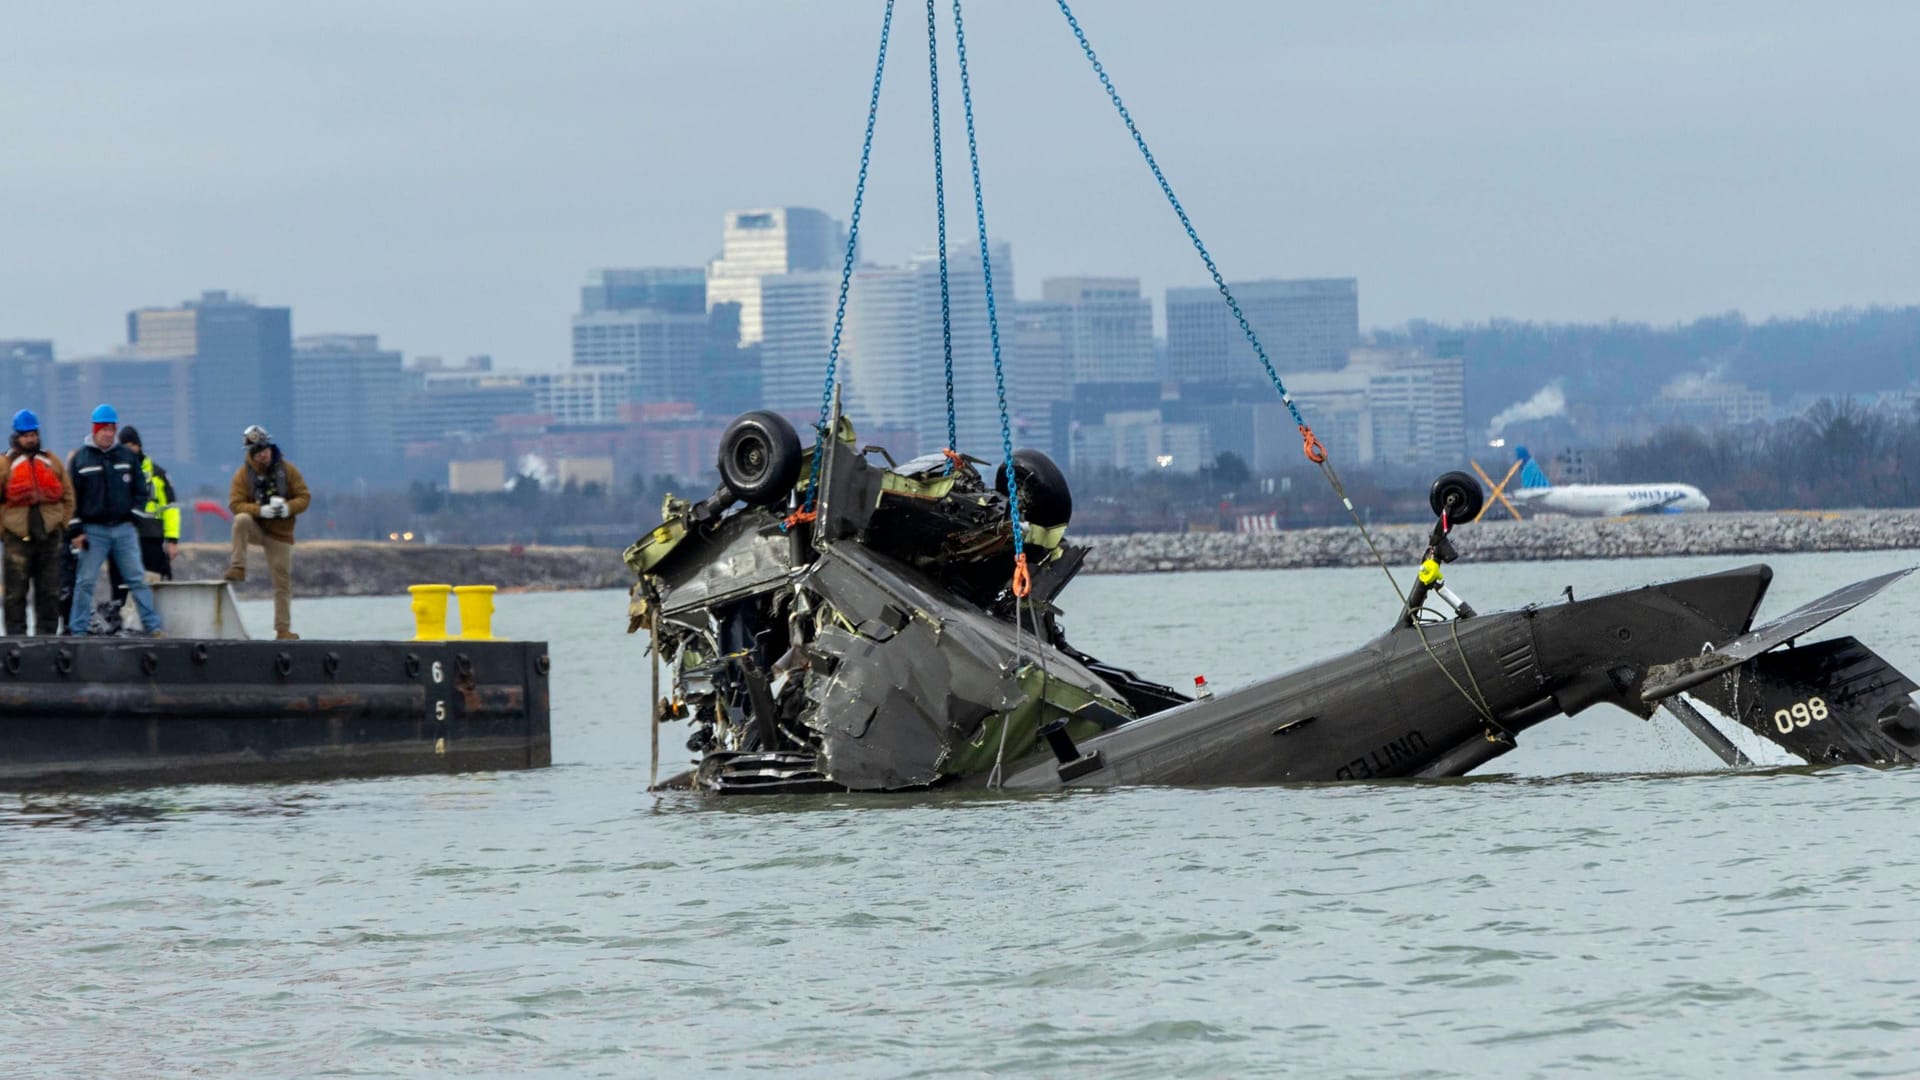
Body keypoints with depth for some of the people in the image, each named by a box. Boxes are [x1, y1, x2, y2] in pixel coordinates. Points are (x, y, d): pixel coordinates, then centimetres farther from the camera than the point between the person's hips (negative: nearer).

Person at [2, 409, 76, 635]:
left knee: (50, 591, 5)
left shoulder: (51, 462, 12)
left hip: (49, 534, 3)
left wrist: (63, 524, 8)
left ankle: (47, 633, 11)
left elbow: (68, 496, 17)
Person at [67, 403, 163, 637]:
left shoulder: (127, 457, 9)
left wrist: (136, 519, 0)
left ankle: (152, 626, 2)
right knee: (85, 581, -1)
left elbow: (140, 491, 12)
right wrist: (76, 530, -5)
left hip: (124, 528, 2)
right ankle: (78, 630, 4)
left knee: (138, 579, 1)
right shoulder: (80, 459, 1)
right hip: (93, 529, -2)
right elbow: (71, 497, 1)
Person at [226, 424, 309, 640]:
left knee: (283, 583, -1)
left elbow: (304, 497, -1)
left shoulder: (287, 470, -2)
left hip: (280, 533, 1)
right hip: (256, 527, -1)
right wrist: (261, 510, -28)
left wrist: (289, 508, -23)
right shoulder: (244, 474, -6)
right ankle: (238, 568, -29)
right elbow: (235, 504, -12)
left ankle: (283, 629, 8)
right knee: (241, 520, -35)